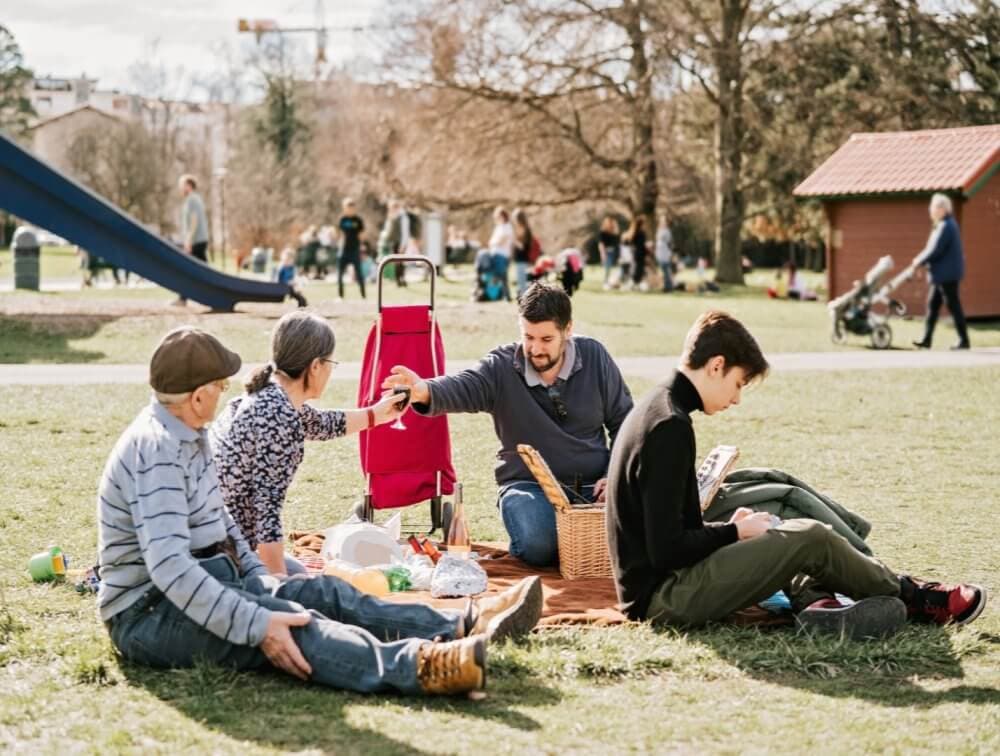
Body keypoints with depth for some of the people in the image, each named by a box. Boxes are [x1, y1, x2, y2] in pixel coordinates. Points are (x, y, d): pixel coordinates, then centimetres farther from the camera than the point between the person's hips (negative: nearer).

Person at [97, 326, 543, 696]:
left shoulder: (184, 435, 12)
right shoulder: (157, 450, -23)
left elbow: (217, 521, 25)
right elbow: (169, 567, -33)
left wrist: (259, 578, 12)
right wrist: (256, 625, -35)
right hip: (149, 613, -10)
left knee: (322, 593, -5)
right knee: (290, 623, -31)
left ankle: (463, 626, -15)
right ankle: (420, 665, -52)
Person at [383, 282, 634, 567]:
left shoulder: (594, 356, -1)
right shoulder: (502, 367, -9)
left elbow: (623, 421, 9)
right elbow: (463, 386, -31)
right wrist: (425, 391, -54)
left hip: (593, 485, 3)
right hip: (528, 484, -2)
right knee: (539, 547, -33)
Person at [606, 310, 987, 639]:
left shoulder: (653, 410, 11)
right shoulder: (671, 427, -20)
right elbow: (666, 548, -23)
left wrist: (729, 528, 8)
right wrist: (735, 531, -7)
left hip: (651, 586, 10)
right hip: (665, 598, -10)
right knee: (811, 538, -8)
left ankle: (815, 602, -4)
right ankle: (910, 596, 12)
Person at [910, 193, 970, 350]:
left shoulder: (946, 227, -19)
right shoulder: (943, 225, 14)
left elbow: (935, 250, -22)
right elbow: (932, 248, 19)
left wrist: (919, 261, -10)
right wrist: (920, 259, 7)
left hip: (947, 275, -10)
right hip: (941, 275, 10)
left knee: (954, 306, -4)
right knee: (932, 305, 10)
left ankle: (964, 340, 2)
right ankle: (926, 340, 12)